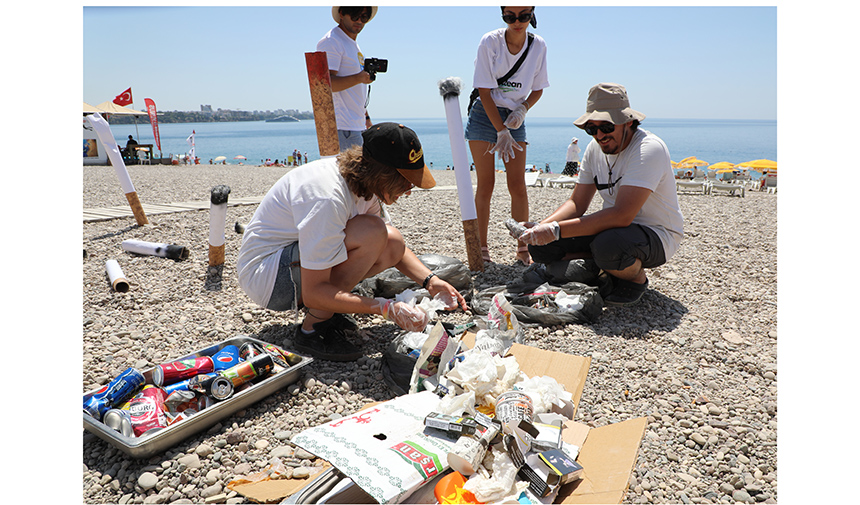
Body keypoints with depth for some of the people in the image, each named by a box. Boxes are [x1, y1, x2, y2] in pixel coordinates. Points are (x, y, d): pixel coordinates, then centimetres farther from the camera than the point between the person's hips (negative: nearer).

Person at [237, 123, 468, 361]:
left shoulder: (363, 180, -4)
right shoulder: (327, 198, -32)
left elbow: (393, 248, 9)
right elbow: (313, 293, -31)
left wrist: (430, 281, -5)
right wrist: (386, 308, -31)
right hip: (264, 276, -8)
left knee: (393, 243, -5)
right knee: (372, 232, -28)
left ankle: (322, 309, 3)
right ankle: (312, 330, -16)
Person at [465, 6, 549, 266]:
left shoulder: (538, 46, -2)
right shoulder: (489, 42, -12)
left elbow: (538, 88, 8)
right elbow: (484, 91, -13)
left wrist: (523, 109, -13)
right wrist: (501, 131, -18)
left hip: (515, 117, 3)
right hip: (485, 115, -3)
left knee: (518, 186, -3)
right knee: (485, 184, -5)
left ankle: (523, 249, 6)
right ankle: (482, 248, 4)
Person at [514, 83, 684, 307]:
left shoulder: (649, 149, -24)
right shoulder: (595, 148, 1)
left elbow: (621, 216, -34)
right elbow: (577, 203, 2)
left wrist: (557, 230, -37)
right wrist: (541, 226, -18)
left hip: (657, 234, -7)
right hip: (613, 226, 7)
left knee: (607, 246, -40)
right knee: (541, 245, -9)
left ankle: (637, 279, -6)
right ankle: (608, 271, 4)